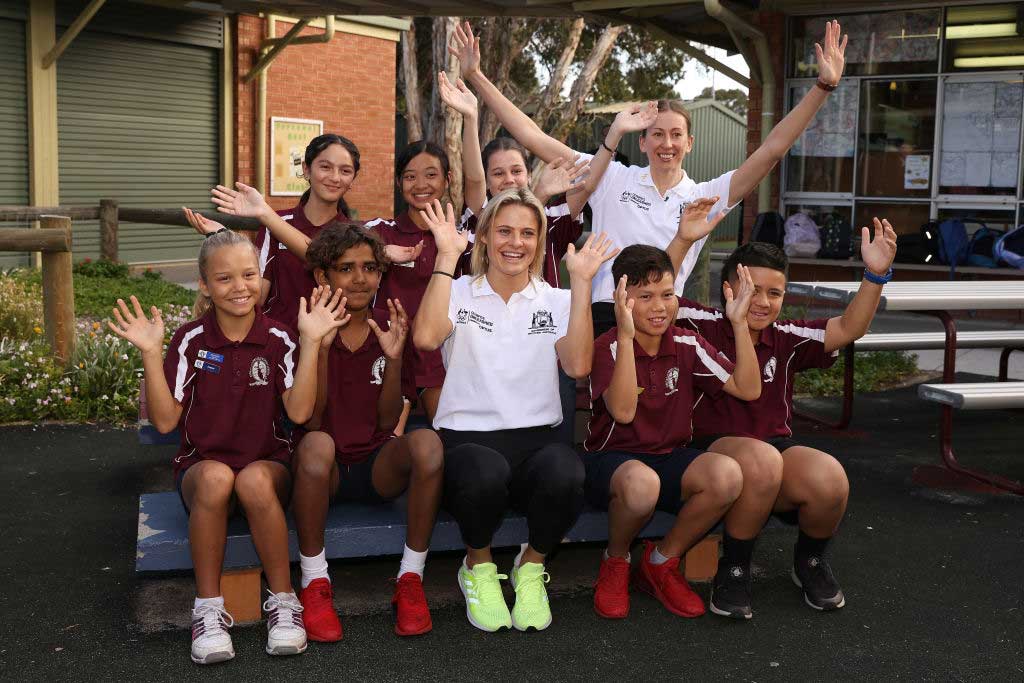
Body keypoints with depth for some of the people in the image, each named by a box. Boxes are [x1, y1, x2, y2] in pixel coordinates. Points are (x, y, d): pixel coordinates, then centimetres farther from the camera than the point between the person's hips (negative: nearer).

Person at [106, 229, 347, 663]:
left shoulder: (278, 339, -1)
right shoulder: (190, 340, -1)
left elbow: (299, 411, -13)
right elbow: (165, 421, -5)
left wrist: (311, 342, -18)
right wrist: (151, 354, -14)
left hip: (268, 466, 0)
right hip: (201, 467, 0)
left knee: (255, 480, -36)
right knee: (215, 477, -36)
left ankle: (283, 600, -19)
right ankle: (208, 608, -21)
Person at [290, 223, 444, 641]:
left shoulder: (390, 330, 4)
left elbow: (388, 423, -1)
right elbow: (310, 420, -12)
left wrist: (394, 358, -16)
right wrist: (321, 347, -22)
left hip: (377, 465, 2)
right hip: (325, 469, -2)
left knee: (426, 441, -30)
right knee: (316, 443, -37)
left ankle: (411, 579, -18)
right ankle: (314, 584, -22)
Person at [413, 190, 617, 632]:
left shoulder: (556, 302, 14)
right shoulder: (459, 294, 9)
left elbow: (578, 365, -7)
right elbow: (425, 337, -16)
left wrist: (581, 281, -9)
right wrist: (447, 256, -12)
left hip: (536, 439, 2)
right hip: (466, 437, -1)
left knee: (565, 475, -34)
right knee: (486, 474, -38)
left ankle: (531, 566, 1)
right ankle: (478, 567, -1)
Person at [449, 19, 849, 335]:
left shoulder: (703, 196, 6)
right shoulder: (614, 179, 3)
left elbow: (771, 151, -1)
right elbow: (532, 137, 1)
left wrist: (824, 85, -7)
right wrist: (475, 76, -2)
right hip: (605, 317, -1)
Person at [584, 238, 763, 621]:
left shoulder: (688, 346, 3)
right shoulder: (608, 347, -10)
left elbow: (748, 389, -5)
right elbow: (623, 412, -27)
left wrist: (739, 323, -13)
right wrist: (626, 335, -32)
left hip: (671, 459, 4)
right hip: (611, 460, -4)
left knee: (727, 474, -29)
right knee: (641, 482, -41)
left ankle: (662, 563, -3)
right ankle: (615, 562, -5)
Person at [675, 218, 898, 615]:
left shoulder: (787, 339, 7)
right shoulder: (706, 327, 0)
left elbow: (847, 329, -3)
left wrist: (875, 275, -17)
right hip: (717, 449, -3)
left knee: (830, 479, -29)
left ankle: (810, 561, 7)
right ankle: (735, 564, -11)